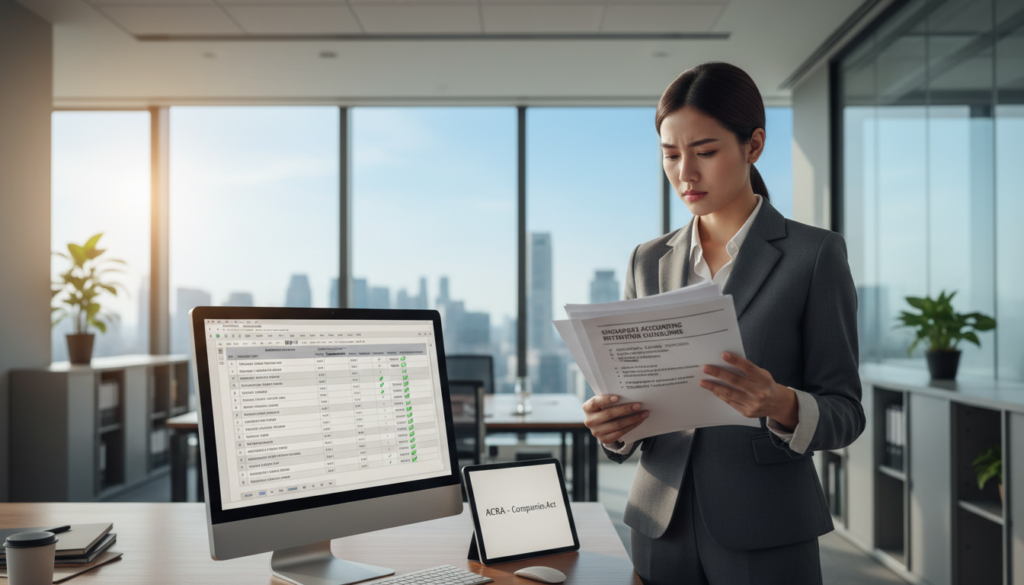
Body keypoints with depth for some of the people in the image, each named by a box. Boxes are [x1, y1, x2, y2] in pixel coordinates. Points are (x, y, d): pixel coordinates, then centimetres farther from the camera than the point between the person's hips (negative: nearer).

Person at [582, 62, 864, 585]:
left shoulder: (814, 254, -6)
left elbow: (844, 411, -6)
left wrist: (783, 406, -27)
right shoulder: (649, 262, 6)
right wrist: (611, 424, -13)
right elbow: (637, 393, 8)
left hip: (764, 539, -3)